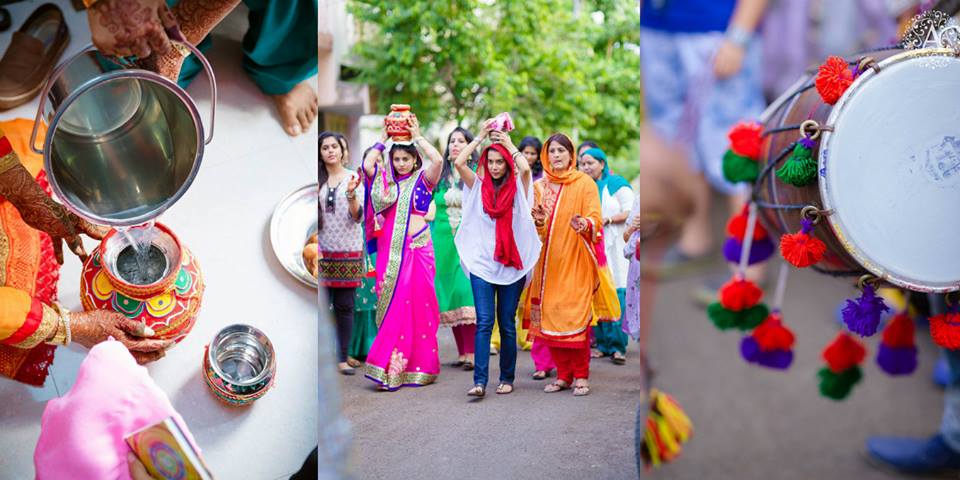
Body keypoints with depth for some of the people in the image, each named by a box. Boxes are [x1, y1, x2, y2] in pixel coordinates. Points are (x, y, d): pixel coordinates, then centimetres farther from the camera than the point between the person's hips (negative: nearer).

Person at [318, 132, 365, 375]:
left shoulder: (354, 178, 2)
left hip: (348, 251, -1)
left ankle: (342, 358, 6)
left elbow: (357, 216, -6)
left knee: (344, 307, 1)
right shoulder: (317, 180, 5)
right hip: (321, 249, 1)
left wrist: (351, 194, -23)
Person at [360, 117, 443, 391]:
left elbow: (437, 160, -13)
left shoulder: (423, 180, 6)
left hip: (418, 250, -2)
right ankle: (391, 368, 2)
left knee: (417, 305, -4)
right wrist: (383, 139, 7)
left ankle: (419, 367, 2)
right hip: (391, 251, 2)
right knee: (391, 305, 0)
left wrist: (417, 136, -2)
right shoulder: (386, 182, 13)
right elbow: (367, 165, -3)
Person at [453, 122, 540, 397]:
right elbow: (459, 162, -7)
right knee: (484, 322, -8)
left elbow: (525, 167, -16)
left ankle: (507, 378, 16)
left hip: (512, 264, 0)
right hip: (481, 262, 0)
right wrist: (481, 137, 2)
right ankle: (480, 382, -13)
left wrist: (508, 142, -1)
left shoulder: (517, 189, 4)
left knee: (507, 324, 6)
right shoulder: (478, 187, 7)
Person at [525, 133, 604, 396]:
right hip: (549, 261, 4)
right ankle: (563, 375, 9)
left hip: (576, 261, -4)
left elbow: (596, 218, -7)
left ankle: (581, 376, 0)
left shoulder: (584, 183, 1)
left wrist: (585, 224, -28)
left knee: (577, 316, -8)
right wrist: (539, 222, -10)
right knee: (550, 316, 0)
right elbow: (535, 230, 12)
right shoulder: (539, 187, 12)